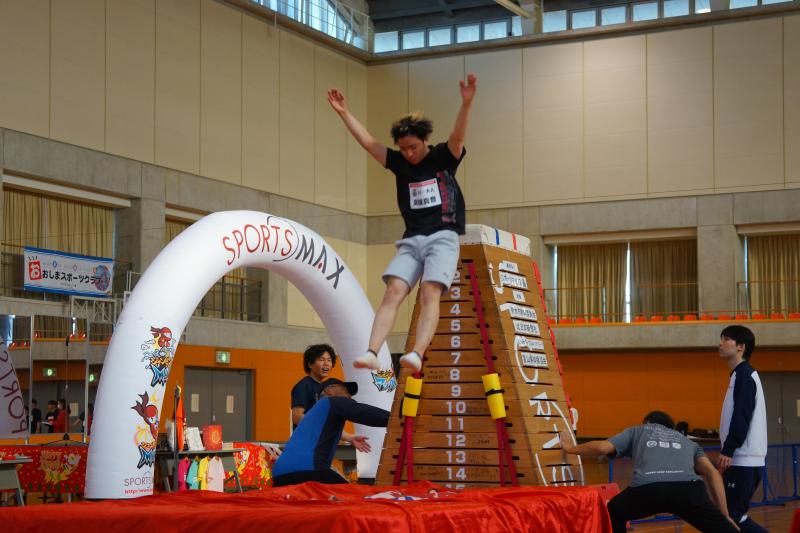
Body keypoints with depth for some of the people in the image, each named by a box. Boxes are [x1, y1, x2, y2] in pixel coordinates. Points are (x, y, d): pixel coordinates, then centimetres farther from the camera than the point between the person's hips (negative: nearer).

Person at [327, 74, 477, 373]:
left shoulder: (444, 158, 4)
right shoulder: (399, 163, 13)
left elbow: (458, 137, -14)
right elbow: (367, 142, 12)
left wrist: (466, 104, -31)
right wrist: (344, 113, 8)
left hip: (443, 237, -4)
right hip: (411, 240, 4)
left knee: (430, 294, -21)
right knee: (393, 292, -13)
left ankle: (417, 354, -36)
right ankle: (372, 353, -25)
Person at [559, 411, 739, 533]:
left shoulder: (638, 431, 36)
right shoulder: (687, 441, 39)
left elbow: (602, 448, 24)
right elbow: (712, 473, 22)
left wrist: (570, 448, 43)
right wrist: (725, 515, 20)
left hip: (647, 489, 0)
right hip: (687, 488, 0)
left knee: (612, 514, 31)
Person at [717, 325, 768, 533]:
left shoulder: (744, 375, -11)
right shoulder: (741, 375, 19)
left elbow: (741, 417, -20)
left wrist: (728, 451, -23)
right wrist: (728, 452, 20)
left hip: (744, 460, -10)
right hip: (742, 459, 10)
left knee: (733, 515, -9)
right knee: (732, 514, 9)